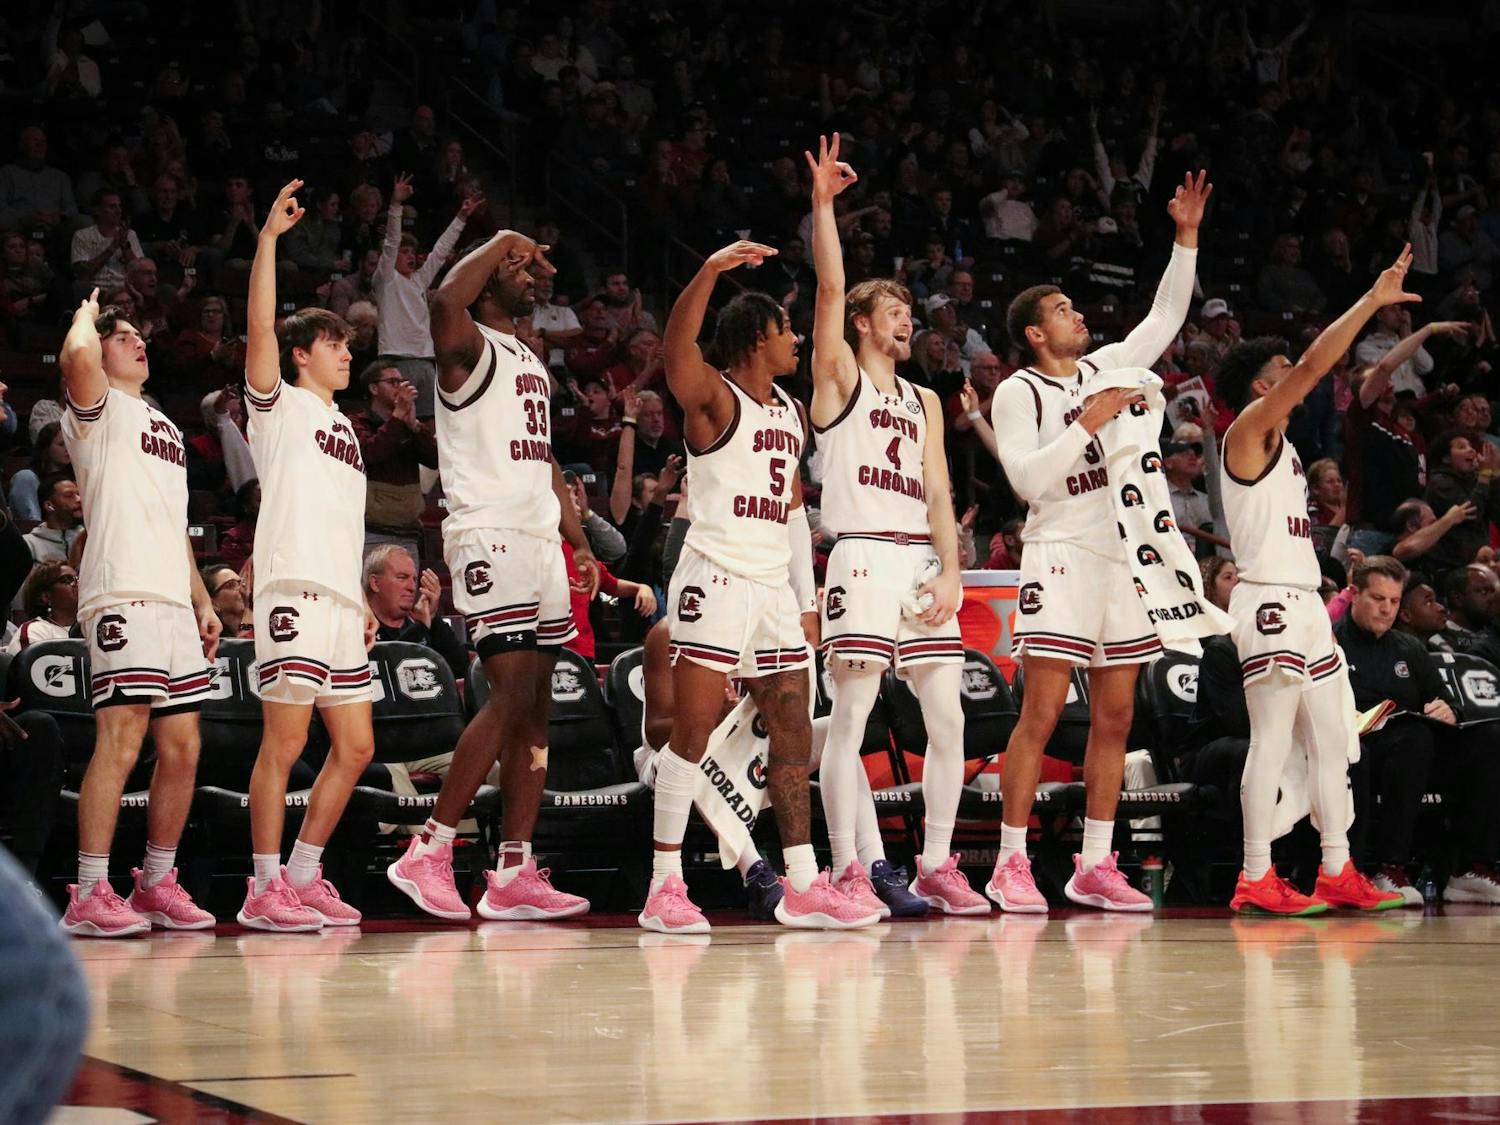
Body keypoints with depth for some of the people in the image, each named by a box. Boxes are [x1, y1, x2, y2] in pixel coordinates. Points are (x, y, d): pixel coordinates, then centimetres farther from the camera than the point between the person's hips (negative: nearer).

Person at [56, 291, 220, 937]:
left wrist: (202, 600, 21)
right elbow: (77, 357, -21)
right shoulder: (99, 410, 3)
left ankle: (157, 885, 15)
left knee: (182, 747, 6)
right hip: (123, 597, -8)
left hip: (173, 600, 8)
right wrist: (88, 313, 0)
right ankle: (89, 896, -15)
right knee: (120, 742, -15)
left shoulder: (165, 428, 27)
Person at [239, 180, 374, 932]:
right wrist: (269, 237, -14)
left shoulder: (343, 427, 26)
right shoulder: (280, 407, 6)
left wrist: (363, 603, 18)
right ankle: (264, 890, -8)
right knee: (284, 740, -10)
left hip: (341, 601, 8)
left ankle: (303, 877, 14)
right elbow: (260, 326, -11)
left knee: (354, 745, 6)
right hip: (294, 590, -8)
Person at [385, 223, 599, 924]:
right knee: (511, 695, -16)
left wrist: (578, 542, 19)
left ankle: (514, 876, 4)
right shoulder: (470, 349, -4)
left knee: (535, 707, 4)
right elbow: (444, 301, -28)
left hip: (540, 539, 9)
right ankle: (428, 853, -12)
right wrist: (502, 240, -15)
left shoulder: (533, 367, 23)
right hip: (488, 536, -9)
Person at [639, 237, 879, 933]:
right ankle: (665, 888, -5)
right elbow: (677, 349, -29)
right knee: (693, 731, -8)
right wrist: (710, 270, -42)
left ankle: (803, 888, 11)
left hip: (774, 586, 8)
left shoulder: (791, 411, 17)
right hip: (716, 580, -8)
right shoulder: (714, 399, -7)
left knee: (793, 733, 6)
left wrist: (806, 599, 19)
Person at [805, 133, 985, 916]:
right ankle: (848, 872, -6)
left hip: (923, 562, 6)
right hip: (863, 554, -6)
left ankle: (936, 866, 9)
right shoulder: (840, 376, 7)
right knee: (851, 715, -8)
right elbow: (830, 287, -7)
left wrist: (950, 574, 0)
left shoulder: (926, 402, 21)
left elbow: (938, 494, 12)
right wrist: (822, 203, -16)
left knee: (947, 717, 2)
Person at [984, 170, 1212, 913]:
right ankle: (1011, 865, -8)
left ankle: (1095, 866, 9)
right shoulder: (1018, 392, -4)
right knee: (1041, 714, -11)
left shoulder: (1103, 369, 14)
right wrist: (1088, 424, -17)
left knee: (1114, 718, 5)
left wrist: (1186, 238, 12)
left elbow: (1165, 319, 19)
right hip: (1061, 557, -7)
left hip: (1119, 557, 7)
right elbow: (1028, 478, -14)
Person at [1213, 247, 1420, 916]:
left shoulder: (1279, 440, 18)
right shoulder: (1249, 429, -9)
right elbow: (1312, 367, -16)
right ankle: (1256, 880, -9)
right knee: (1273, 740, -10)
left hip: (1304, 604, 10)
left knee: (1331, 740, 10)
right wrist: (1371, 302, -16)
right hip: (1270, 603, -10)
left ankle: (1338, 873, 13)